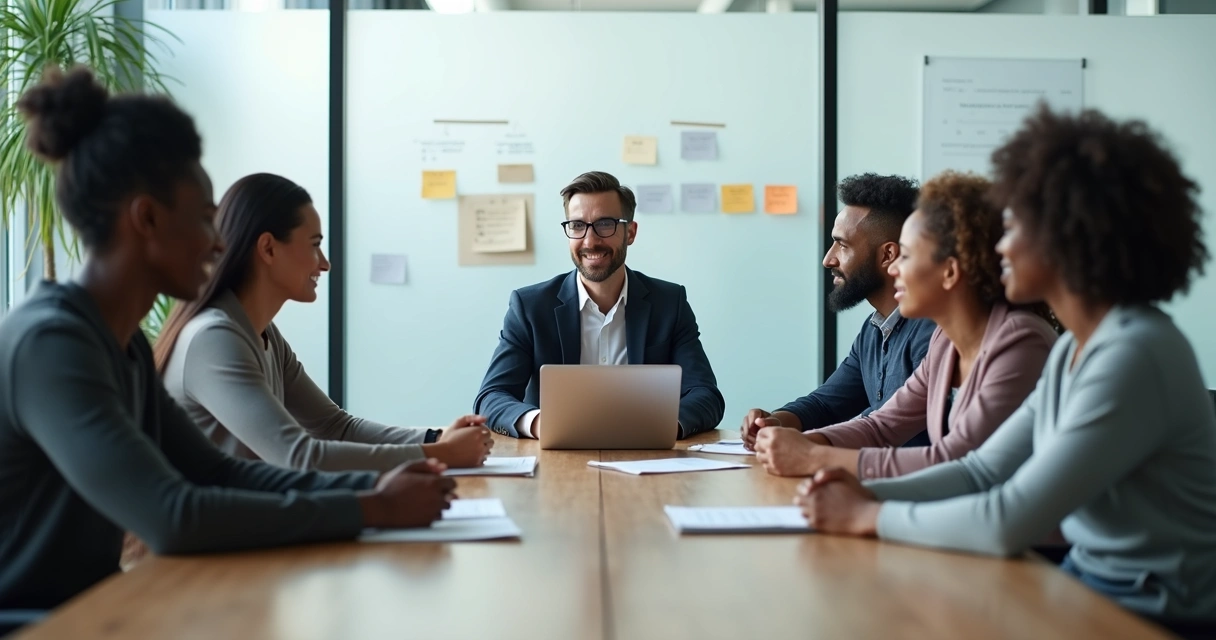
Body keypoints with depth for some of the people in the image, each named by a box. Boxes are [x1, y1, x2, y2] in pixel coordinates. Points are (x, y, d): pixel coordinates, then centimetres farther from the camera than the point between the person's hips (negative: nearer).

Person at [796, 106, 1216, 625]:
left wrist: (868, 516, -16)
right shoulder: (1074, 350, 8)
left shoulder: (1135, 356, -22)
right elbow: (984, 470, 8)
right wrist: (871, 494, -7)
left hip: (1155, 617, -7)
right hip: (1087, 582, 7)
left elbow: (1009, 523, -25)